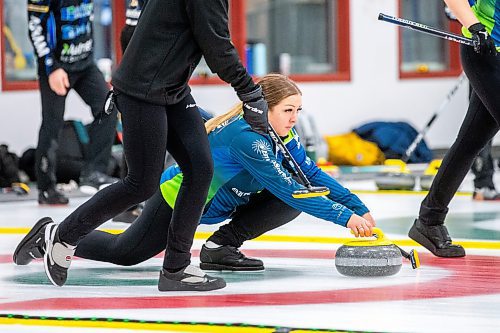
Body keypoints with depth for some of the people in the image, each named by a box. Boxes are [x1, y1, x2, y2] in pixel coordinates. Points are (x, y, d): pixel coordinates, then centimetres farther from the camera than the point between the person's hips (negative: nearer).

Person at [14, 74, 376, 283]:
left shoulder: (284, 136, -9)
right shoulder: (247, 138, -35)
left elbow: (314, 175, -7)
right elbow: (288, 189, -40)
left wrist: (359, 208, -18)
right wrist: (344, 217, -41)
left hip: (216, 203, 8)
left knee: (289, 205, -9)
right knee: (124, 253, 2)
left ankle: (222, 246, 3)